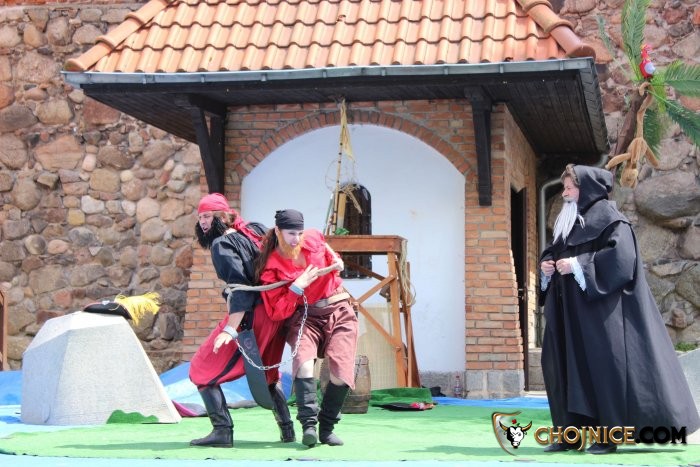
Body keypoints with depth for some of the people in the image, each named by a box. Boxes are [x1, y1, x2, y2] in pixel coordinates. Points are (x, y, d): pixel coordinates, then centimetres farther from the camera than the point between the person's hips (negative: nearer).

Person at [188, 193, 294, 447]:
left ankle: (222, 430, -11)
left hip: (250, 317, -8)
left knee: (202, 369, -1)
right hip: (275, 313, 8)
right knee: (268, 374, 28)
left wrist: (230, 330, -27)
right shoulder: (254, 230, 12)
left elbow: (241, 287, -22)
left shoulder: (221, 245, -11)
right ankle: (287, 429, 24)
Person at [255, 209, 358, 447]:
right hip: (305, 317, -2)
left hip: (339, 311, 2)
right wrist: (298, 286, -20)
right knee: (304, 362, -31)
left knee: (341, 372, -15)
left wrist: (337, 264, 5)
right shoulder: (272, 267, -6)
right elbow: (278, 312, -11)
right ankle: (309, 424, -31)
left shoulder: (315, 238, 3)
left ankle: (326, 428, 1)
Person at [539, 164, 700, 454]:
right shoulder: (569, 222, 20)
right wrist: (547, 265, 4)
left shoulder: (607, 217, -4)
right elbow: (555, 253, 27)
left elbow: (620, 255, -17)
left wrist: (579, 264, -19)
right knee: (564, 364, 2)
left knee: (604, 364, -9)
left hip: (599, 307, -8)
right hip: (571, 310, 8)